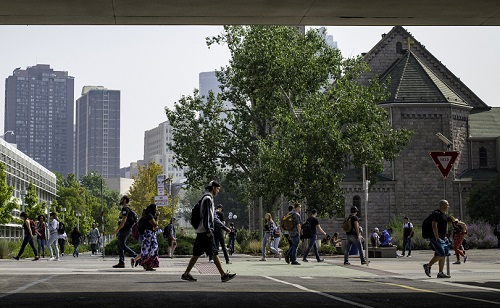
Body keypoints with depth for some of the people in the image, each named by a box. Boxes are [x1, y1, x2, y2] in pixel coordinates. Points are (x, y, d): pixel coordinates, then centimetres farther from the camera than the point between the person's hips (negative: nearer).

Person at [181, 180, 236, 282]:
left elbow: (214, 217, 27)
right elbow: (206, 216, -18)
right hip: (205, 231, -10)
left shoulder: (209, 198, 21)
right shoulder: (207, 199, -10)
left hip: (201, 232, 10)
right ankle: (223, 275, -5)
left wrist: (224, 227, 28)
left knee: (197, 254, 9)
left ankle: (186, 274, 10)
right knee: (214, 253, -7)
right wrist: (208, 231, -21)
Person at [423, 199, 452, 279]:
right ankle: (428, 266, 0)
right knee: (441, 255, -14)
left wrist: (445, 236, 22)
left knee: (443, 255, 6)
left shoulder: (444, 215, 17)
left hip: (443, 238, 10)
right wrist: (437, 238, -23)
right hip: (436, 238, -10)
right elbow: (434, 226, -21)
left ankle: (440, 273, 9)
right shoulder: (436, 213, -14)